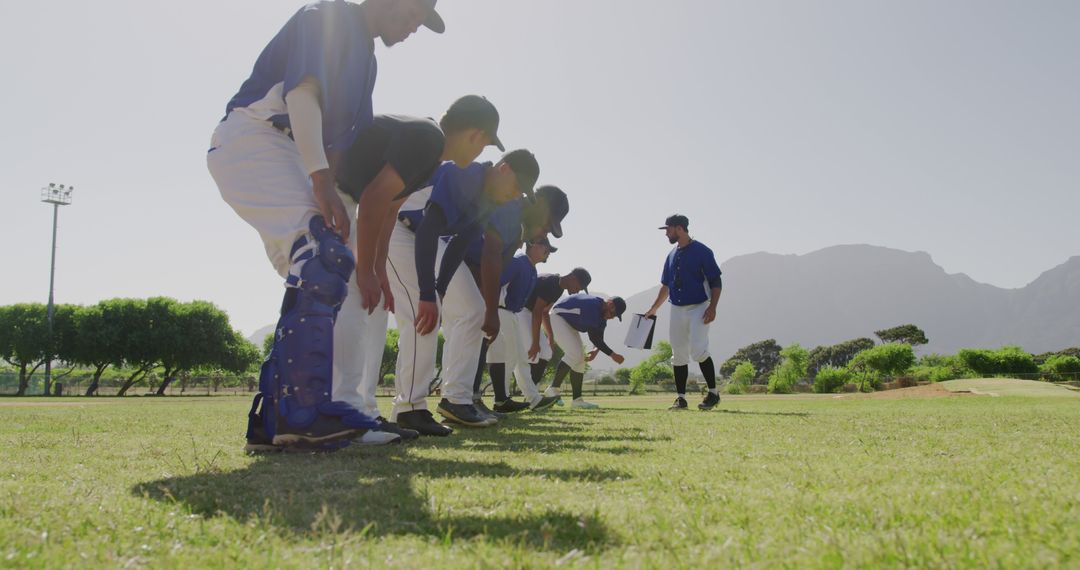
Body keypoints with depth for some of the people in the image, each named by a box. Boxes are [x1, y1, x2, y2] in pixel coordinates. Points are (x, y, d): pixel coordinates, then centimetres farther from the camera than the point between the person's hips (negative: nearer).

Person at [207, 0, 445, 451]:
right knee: (321, 266, -22)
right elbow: (301, 93, -18)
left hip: (282, 159, 10)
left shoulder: (364, 56, 24)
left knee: (313, 284, 3)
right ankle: (304, 413, -26)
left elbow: (342, 141, 19)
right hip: (251, 140, -10)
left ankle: (273, 422, 4)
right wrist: (321, 182, -24)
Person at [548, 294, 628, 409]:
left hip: (570, 325, 10)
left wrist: (596, 350, -22)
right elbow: (593, 337, -32)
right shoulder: (593, 306, -31)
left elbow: (599, 338, 0)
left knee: (580, 358, 4)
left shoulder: (603, 313, -1)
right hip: (557, 318, -10)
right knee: (574, 354, -23)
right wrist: (612, 354, -30)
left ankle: (577, 400, 5)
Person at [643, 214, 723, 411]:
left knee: (698, 350, -18)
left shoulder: (702, 251, -6)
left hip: (698, 308, -7)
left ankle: (713, 393, -5)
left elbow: (716, 282, -8)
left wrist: (712, 306, -19)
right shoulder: (672, 255, 14)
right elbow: (666, 285, 23)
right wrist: (654, 309, 26)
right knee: (678, 355, 6)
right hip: (677, 310, 7)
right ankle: (681, 398, 13)